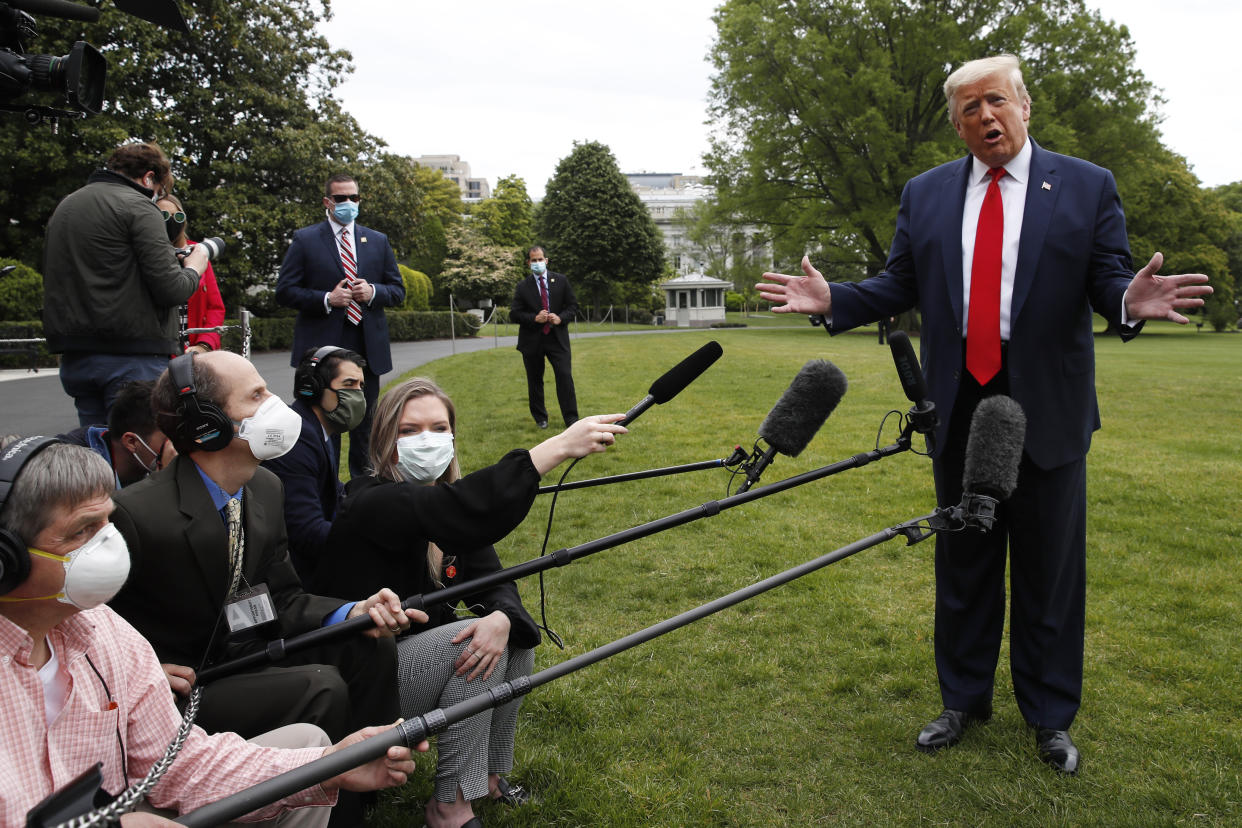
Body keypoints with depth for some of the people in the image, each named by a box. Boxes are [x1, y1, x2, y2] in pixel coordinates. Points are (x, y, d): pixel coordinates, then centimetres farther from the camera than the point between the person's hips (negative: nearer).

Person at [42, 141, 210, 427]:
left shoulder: (64, 206, 18)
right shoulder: (138, 206, -7)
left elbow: (52, 281, 24)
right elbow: (171, 290, -14)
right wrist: (193, 269, 6)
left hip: (74, 356, 8)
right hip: (132, 356, -8)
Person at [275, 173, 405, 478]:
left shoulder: (378, 241, 13)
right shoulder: (305, 240, 3)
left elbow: (398, 290, 13)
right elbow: (284, 291, -1)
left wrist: (373, 292, -8)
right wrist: (326, 299, -15)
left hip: (367, 348, 3)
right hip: (322, 348, -3)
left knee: (366, 425, 10)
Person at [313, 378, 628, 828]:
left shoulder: (445, 493, 0)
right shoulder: (370, 503, -24)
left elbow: (492, 580, -5)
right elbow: (456, 509, -44)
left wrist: (501, 618, -31)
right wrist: (558, 446, -51)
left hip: (417, 649, 8)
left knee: (515, 635, -9)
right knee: (472, 641, -25)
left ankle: (490, 773, 7)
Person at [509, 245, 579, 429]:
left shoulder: (561, 281, 5)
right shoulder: (522, 287, 2)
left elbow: (573, 306, 7)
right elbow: (514, 314, -1)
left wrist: (560, 318, -12)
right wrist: (535, 318, -17)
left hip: (557, 338, 0)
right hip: (532, 340, 0)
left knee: (565, 376, -8)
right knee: (535, 381, 9)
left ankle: (571, 419, -1)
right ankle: (540, 418, 22)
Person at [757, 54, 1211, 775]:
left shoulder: (1088, 187, 1)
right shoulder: (925, 195, 8)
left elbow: (1108, 279, -2)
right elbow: (900, 286, 8)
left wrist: (1130, 301, -25)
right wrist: (832, 300, -8)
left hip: (1048, 408, -2)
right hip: (959, 403, 2)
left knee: (1049, 567, 7)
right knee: (963, 565, 13)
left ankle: (1051, 717, 25)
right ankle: (965, 702, 30)